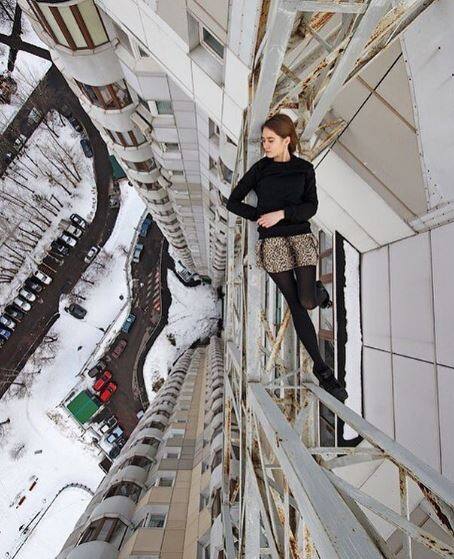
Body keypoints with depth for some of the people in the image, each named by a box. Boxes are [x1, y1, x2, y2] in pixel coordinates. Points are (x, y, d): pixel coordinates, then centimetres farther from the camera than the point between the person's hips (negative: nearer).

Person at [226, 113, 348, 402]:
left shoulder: (304, 168, 9)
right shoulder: (259, 169, 8)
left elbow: (311, 206, -2)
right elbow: (233, 202, 7)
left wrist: (281, 213, -16)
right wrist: (260, 216, -5)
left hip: (301, 238, 1)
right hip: (273, 243, 0)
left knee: (307, 302, -15)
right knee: (296, 306, -1)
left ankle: (320, 290, 25)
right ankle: (322, 368, 13)